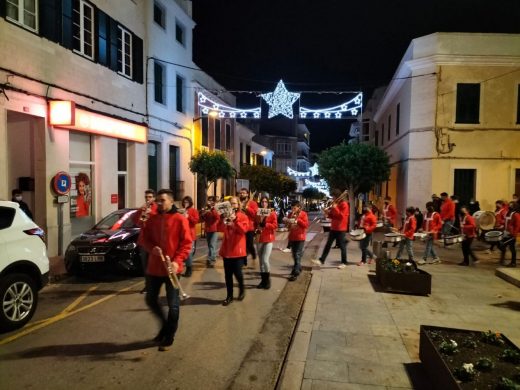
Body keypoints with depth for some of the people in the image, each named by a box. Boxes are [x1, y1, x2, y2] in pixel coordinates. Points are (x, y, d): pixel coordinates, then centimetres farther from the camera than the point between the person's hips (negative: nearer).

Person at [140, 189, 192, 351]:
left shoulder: (180, 220, -8)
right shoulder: (152, 219, 6)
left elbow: (187, 244, -9)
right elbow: (144, 239, 9)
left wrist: (177, 261, -21)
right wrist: (152, 248, -13)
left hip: (171, 269, -5)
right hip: (153, 267, 5)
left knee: (172, 304, 3)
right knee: (151, 300, 15)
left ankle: (169, 337, 20)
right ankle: (165, 325, 37)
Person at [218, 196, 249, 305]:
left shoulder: (243, 216, -1)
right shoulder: (226, 215, 9)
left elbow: (244, 229, -17)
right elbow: (220, 229, -2)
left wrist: (235, 220, -25)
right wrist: (223, 219, -18)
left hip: (238, 249, -4)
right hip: (227, 249, 4)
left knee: (237, 272, -5)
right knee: (228, 274, 5)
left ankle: (242, 289, 24)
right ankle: (229, 296, 15)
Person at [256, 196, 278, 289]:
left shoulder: (272, 213, -3)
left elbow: (275, 225, -10)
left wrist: (265, 224, -19)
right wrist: (258, 226, -10)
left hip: (269, 239, -4)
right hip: (260, 239, 4)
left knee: (265, 260, -13)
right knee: (261, 261, 8)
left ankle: (268, 280, 5)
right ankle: (263, 280, 19)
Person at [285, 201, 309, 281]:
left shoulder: (303, 214, -6)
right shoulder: (290, 214, 9)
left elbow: (306, 225, -13)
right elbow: (287, 224, 11)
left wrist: (298, 220, -22)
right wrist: (287, 221, -11)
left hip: (300, 237, -6)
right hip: (292, 237, 6)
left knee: (297, 255, -9)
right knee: (294, 255, 14)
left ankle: (295, 273, -11)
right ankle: (298, 268, 32)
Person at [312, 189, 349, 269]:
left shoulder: (344, 204, -12)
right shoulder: (334, 204, 14)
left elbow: (342, 216, -22)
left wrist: (335, 208, -23)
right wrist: (328, 213, 0)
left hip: (341, 229, -8)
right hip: (333, 228, 8)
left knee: (342, 246, 2)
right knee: (328, 245, 5)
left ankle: (344, 263, 15)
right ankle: (321, 260, 6)